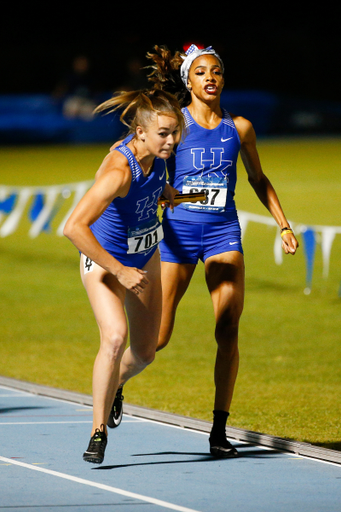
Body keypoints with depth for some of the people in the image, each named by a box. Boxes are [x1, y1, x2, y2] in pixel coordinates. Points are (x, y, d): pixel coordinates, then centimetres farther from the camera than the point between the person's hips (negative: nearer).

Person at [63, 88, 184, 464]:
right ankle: (98, 431, -17)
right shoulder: (119, 171, -35)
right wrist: (119, 271, -34)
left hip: (145, 257, 7)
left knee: (144, 353, 12)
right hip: (104, 260, -7)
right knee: (115, 336, -28)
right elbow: (74, 227, -40)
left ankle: (113, 384, 47)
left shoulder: (157, 153, -13)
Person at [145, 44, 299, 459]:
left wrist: (283, 224, 14)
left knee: (228, 331, -11)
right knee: (156, 338, 1)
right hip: (178, 230, -2)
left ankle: (219, 430, -5)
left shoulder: (239, 128, 6)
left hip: (223, 231, 2)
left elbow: (259, 180, 19)